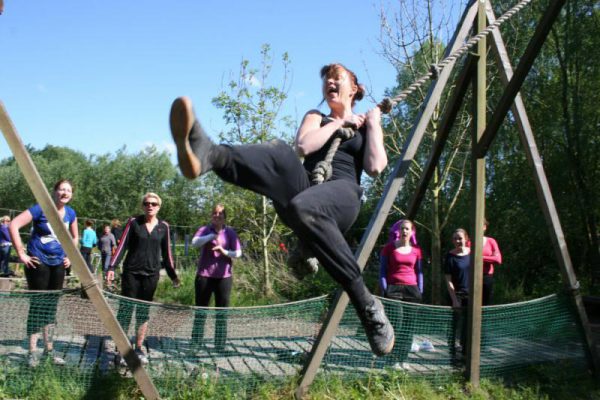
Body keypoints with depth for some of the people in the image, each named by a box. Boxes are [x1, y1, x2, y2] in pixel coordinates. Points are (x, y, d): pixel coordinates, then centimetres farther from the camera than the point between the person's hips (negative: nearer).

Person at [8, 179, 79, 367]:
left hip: (58, 264, 5)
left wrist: (70, 256, 10)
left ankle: (49, 349, 22)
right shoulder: (41, 209, -13)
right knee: (38, 305, -3)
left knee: (51, 307, 11)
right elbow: (14, 225, -18)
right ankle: (32, 352, 8)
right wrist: (21, 254, -18)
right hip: (38, 263, -5)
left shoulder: (70, 213, 4)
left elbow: (75, 237, 20)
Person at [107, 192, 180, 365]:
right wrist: (112, 267, -11)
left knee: (143, 312, 9)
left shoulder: (163, 226, 5)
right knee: (125, 309, -1)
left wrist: (173, 275, 10)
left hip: (151, 274, 2)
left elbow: (166, 253, 11)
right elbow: (122, 246, -2)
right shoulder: (134, 222, -1)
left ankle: (139, 349, 19)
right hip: (131, 272, -2)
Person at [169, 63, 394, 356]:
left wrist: (373, 125, 10)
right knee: (280, 154, -32)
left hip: (342, 195, -2)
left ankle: (367, 305, -36)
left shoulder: (367, 126, 24)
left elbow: (375, 167, 4)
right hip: (304, 187, 3)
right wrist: (338, 122, 11)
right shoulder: (315, 117, 28)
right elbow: (303, 146, 4)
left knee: (303, 207, -41)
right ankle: (208, 154, -64)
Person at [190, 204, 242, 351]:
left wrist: (225, 251, -19)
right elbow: (194, 242, -18)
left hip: (224, 276, 1)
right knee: (200, 310, 7)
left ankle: (220, 344, 13)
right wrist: (213, 235, -29)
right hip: (204, 275, -1)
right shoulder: (205, 230, 2)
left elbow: (238, 252, 0)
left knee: (222, 311, 4)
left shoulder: (230, 232, 4)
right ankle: (195, 342, 15)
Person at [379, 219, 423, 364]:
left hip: (412, 289, 3)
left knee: (409, 326, 2)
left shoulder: (416, 250, 11)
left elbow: (419, 271, 16)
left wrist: (420, 292, 8)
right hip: (394, 288, -3)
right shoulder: (389, 248, 3)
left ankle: (403, 359, 11)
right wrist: (385, 290, -5)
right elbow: (382, 270, 4)